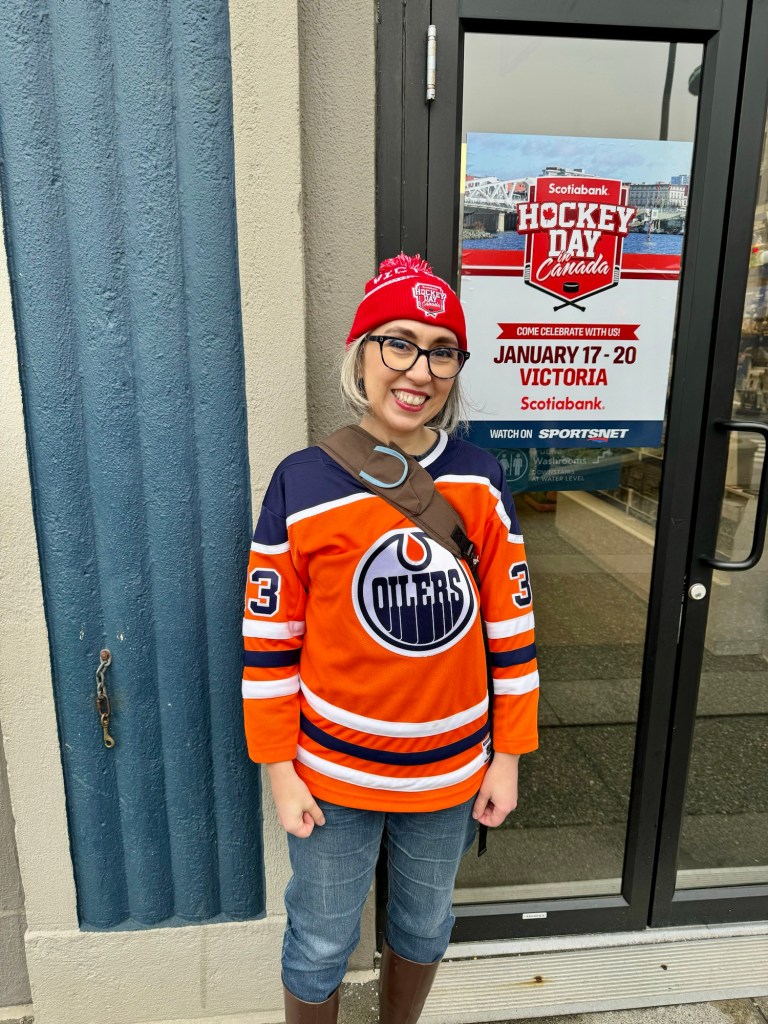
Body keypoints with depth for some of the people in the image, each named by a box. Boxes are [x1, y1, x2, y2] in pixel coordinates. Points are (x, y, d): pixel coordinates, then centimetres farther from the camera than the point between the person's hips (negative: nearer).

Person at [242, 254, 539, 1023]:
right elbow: (268, 645, -8)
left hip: (451, 773, 3)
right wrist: (279, 771, -5)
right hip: (331, 773, -2)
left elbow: (511, 630, -1)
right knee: (320, 944, 19)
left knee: (424, 926, 27)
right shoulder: (302, 484, -14)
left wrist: (507, 757, 2)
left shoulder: (481, 483, -8)